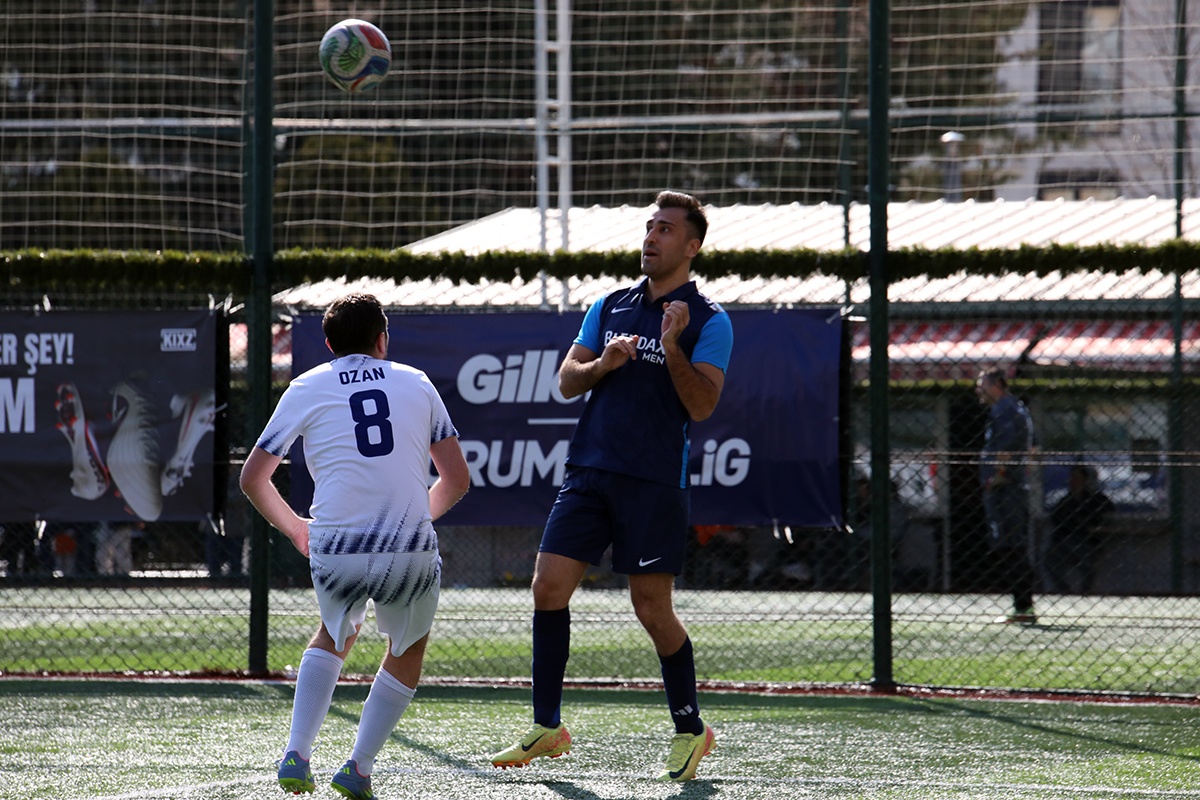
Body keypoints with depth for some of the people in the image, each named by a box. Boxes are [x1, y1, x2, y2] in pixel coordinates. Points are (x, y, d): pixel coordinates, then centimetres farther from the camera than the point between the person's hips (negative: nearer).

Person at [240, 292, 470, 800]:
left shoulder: (307, 389, 10)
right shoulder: (415, 383, 13)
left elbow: (252, 479, 13)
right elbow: (457, 480, 15)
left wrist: (294, 527, 29)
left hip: (335, 549, 1)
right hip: (411, 549, -1)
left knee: (336, 635, 30)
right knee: (409, 649, 26)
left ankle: (297, 754, 16)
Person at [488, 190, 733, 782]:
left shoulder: (708, 321, -1)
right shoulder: (610, 307, 15)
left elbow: (702, 405, -10)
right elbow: (567, 381, 11)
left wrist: (672, 348, -22)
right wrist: (604, 363, -8)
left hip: (654, 482, -5)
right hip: (589, 469, 5)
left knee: (652, 607, -4)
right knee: (548, 587, -3)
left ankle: (691, 729, 13)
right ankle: (547, 728, 6)